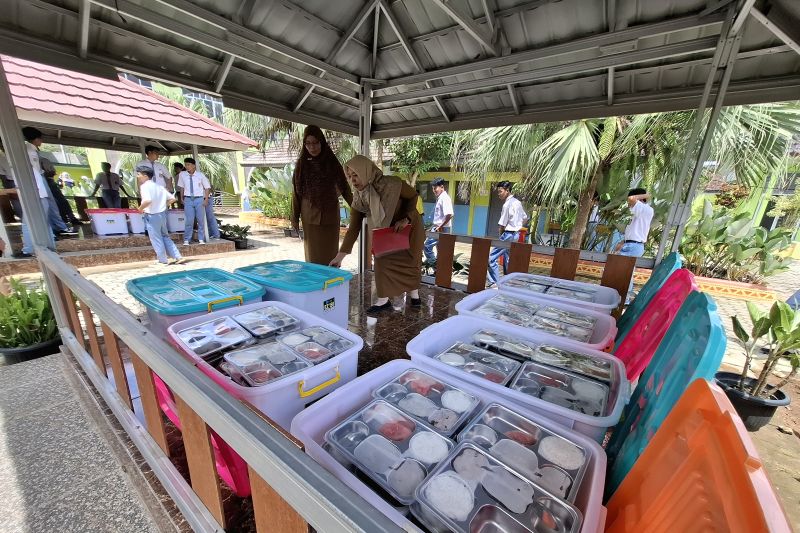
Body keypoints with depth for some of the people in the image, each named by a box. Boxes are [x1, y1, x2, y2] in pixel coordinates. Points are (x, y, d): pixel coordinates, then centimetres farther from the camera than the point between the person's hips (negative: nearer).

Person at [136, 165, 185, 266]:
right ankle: (178, 257, 11)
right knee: (165, 236, 16)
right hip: (162, 214, 7)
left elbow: (147, 200, -29)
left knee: (156, 239, 5)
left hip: (152, 215, -7)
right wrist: (162, 205, 14)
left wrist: (140, 208, -13)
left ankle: (163, 260, 14)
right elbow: (172, 198, 11)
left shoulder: (144, 186, -13)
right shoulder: (158, 186, 10)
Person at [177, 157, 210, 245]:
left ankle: (201, 239, 13)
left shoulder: (200, 175, -3)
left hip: (199, 199, 0)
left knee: (201, 220, 3)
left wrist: (206, 199, -1)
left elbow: (207, 187, 4)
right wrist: (182, 198, 11)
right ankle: (186, 240, 4)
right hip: (188, 199, 1)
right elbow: (181, 187, 12)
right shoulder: (182, 175, 1)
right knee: (189, 220, -5)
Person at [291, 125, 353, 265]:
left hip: (330, 215, 0)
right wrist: (294, 218, 4)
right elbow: (296, 192, 5)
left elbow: (344, 188, 4)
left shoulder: (332, 162, 2)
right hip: (310, 216, 0)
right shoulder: (302, 164, 3)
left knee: (330, 252, 5)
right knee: (313, 253, 4)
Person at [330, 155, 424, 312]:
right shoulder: (358, 200, -21)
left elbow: (413, 196, -15)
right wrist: (340, 255, -25)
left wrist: (405, 219, -27)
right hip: (386, 230, 3)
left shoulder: (392, 184, -32)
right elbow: (353, 229, -20)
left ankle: (414, 294, 26)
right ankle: (383, 299, 7)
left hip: (410, 226, -2)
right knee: (382, 260, -7)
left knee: (411, 260, 7)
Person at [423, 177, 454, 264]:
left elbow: (449, 215, -27)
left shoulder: (445, 198, -17)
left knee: (427, 245, -7)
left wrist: (440, 227, -22)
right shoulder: (439, 198, 12)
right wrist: (435, 225, 17)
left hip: (442, 229, -10)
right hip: (438, 228, 10)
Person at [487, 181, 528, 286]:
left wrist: (500, 233, 2)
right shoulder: (517, 202, 12)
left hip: (508, 235, -10)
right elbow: (525, 218, 22)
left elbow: (502, 225, -15)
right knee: (507, 260, 15)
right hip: (516, 234, 10)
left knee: (491, 258, -11)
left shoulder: (507, 204, -17)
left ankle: (495, 283, -11)